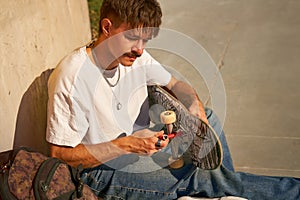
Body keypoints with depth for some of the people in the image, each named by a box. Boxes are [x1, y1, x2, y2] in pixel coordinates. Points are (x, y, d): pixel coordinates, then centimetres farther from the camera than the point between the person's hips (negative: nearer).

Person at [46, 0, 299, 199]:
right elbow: (59, 154, -24)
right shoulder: (73, 77, -28)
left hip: (137, 142, 8)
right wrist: (126, 145, -31)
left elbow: (176, 84, 11)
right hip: (102, 170, -8)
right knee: (199, 178, -21)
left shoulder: (135, 56, -7)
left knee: (210, 117, 9)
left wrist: (199, 113, -11)